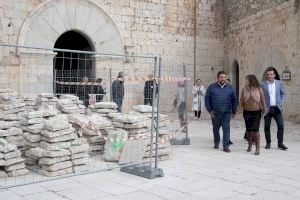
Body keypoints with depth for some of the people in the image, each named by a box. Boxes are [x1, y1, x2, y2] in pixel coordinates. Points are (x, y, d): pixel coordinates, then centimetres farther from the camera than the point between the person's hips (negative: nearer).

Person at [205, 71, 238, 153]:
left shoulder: (230, 88, 5)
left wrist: (234, 111, 5)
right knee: (215, 128, 14)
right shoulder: (212, 87, 1)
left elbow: (234, 100, 9)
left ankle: (226, 146, -2)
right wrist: (210, 110, -5)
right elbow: (207, 99, 1)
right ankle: (216, 142, 35)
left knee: (226, 128, -6)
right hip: (215, 113, 0)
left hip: (226, 113, 0)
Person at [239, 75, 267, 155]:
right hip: (247, 112, 3)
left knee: (255, 129, -9)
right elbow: (241, 100, 1)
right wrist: (240, 109, -7)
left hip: (256, 112, -3)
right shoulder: (244, 89, 2)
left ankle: (257, 148, -3)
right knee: (248, 129, 9)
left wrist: (265, 109, -3)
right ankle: (250, 145, 26)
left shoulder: (259, 89, -4)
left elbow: (262, 100, -2)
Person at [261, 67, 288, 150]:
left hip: (277, 108, 1)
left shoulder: (279, 83, 4)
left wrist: (281, 103, -2)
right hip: (267, 108, -1)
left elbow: (283, 93, 12)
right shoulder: (263, 84, -2)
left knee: (281, 125, -2)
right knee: (267, 126, 5)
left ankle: (280, 143, 8)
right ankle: (268, 143, 18)